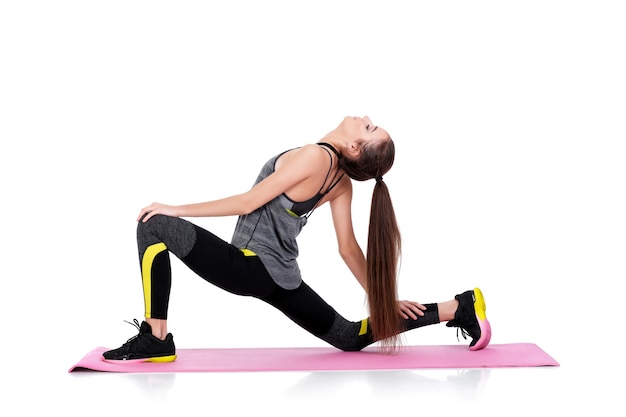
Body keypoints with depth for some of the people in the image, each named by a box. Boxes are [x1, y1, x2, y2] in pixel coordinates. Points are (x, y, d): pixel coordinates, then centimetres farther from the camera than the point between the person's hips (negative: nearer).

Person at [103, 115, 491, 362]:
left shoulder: (314, 156, -20)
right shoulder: (341, 180, 3)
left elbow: (249, 202, -17)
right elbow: (349, 248, 7)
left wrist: (178, 209, -11)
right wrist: (383, 299, 20)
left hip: (249, 267, -8)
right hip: (279, 275, 8)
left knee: (155, 227, -12)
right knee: (350, 337, 18)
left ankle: (156, 340, -11)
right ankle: (456, 309, 12)